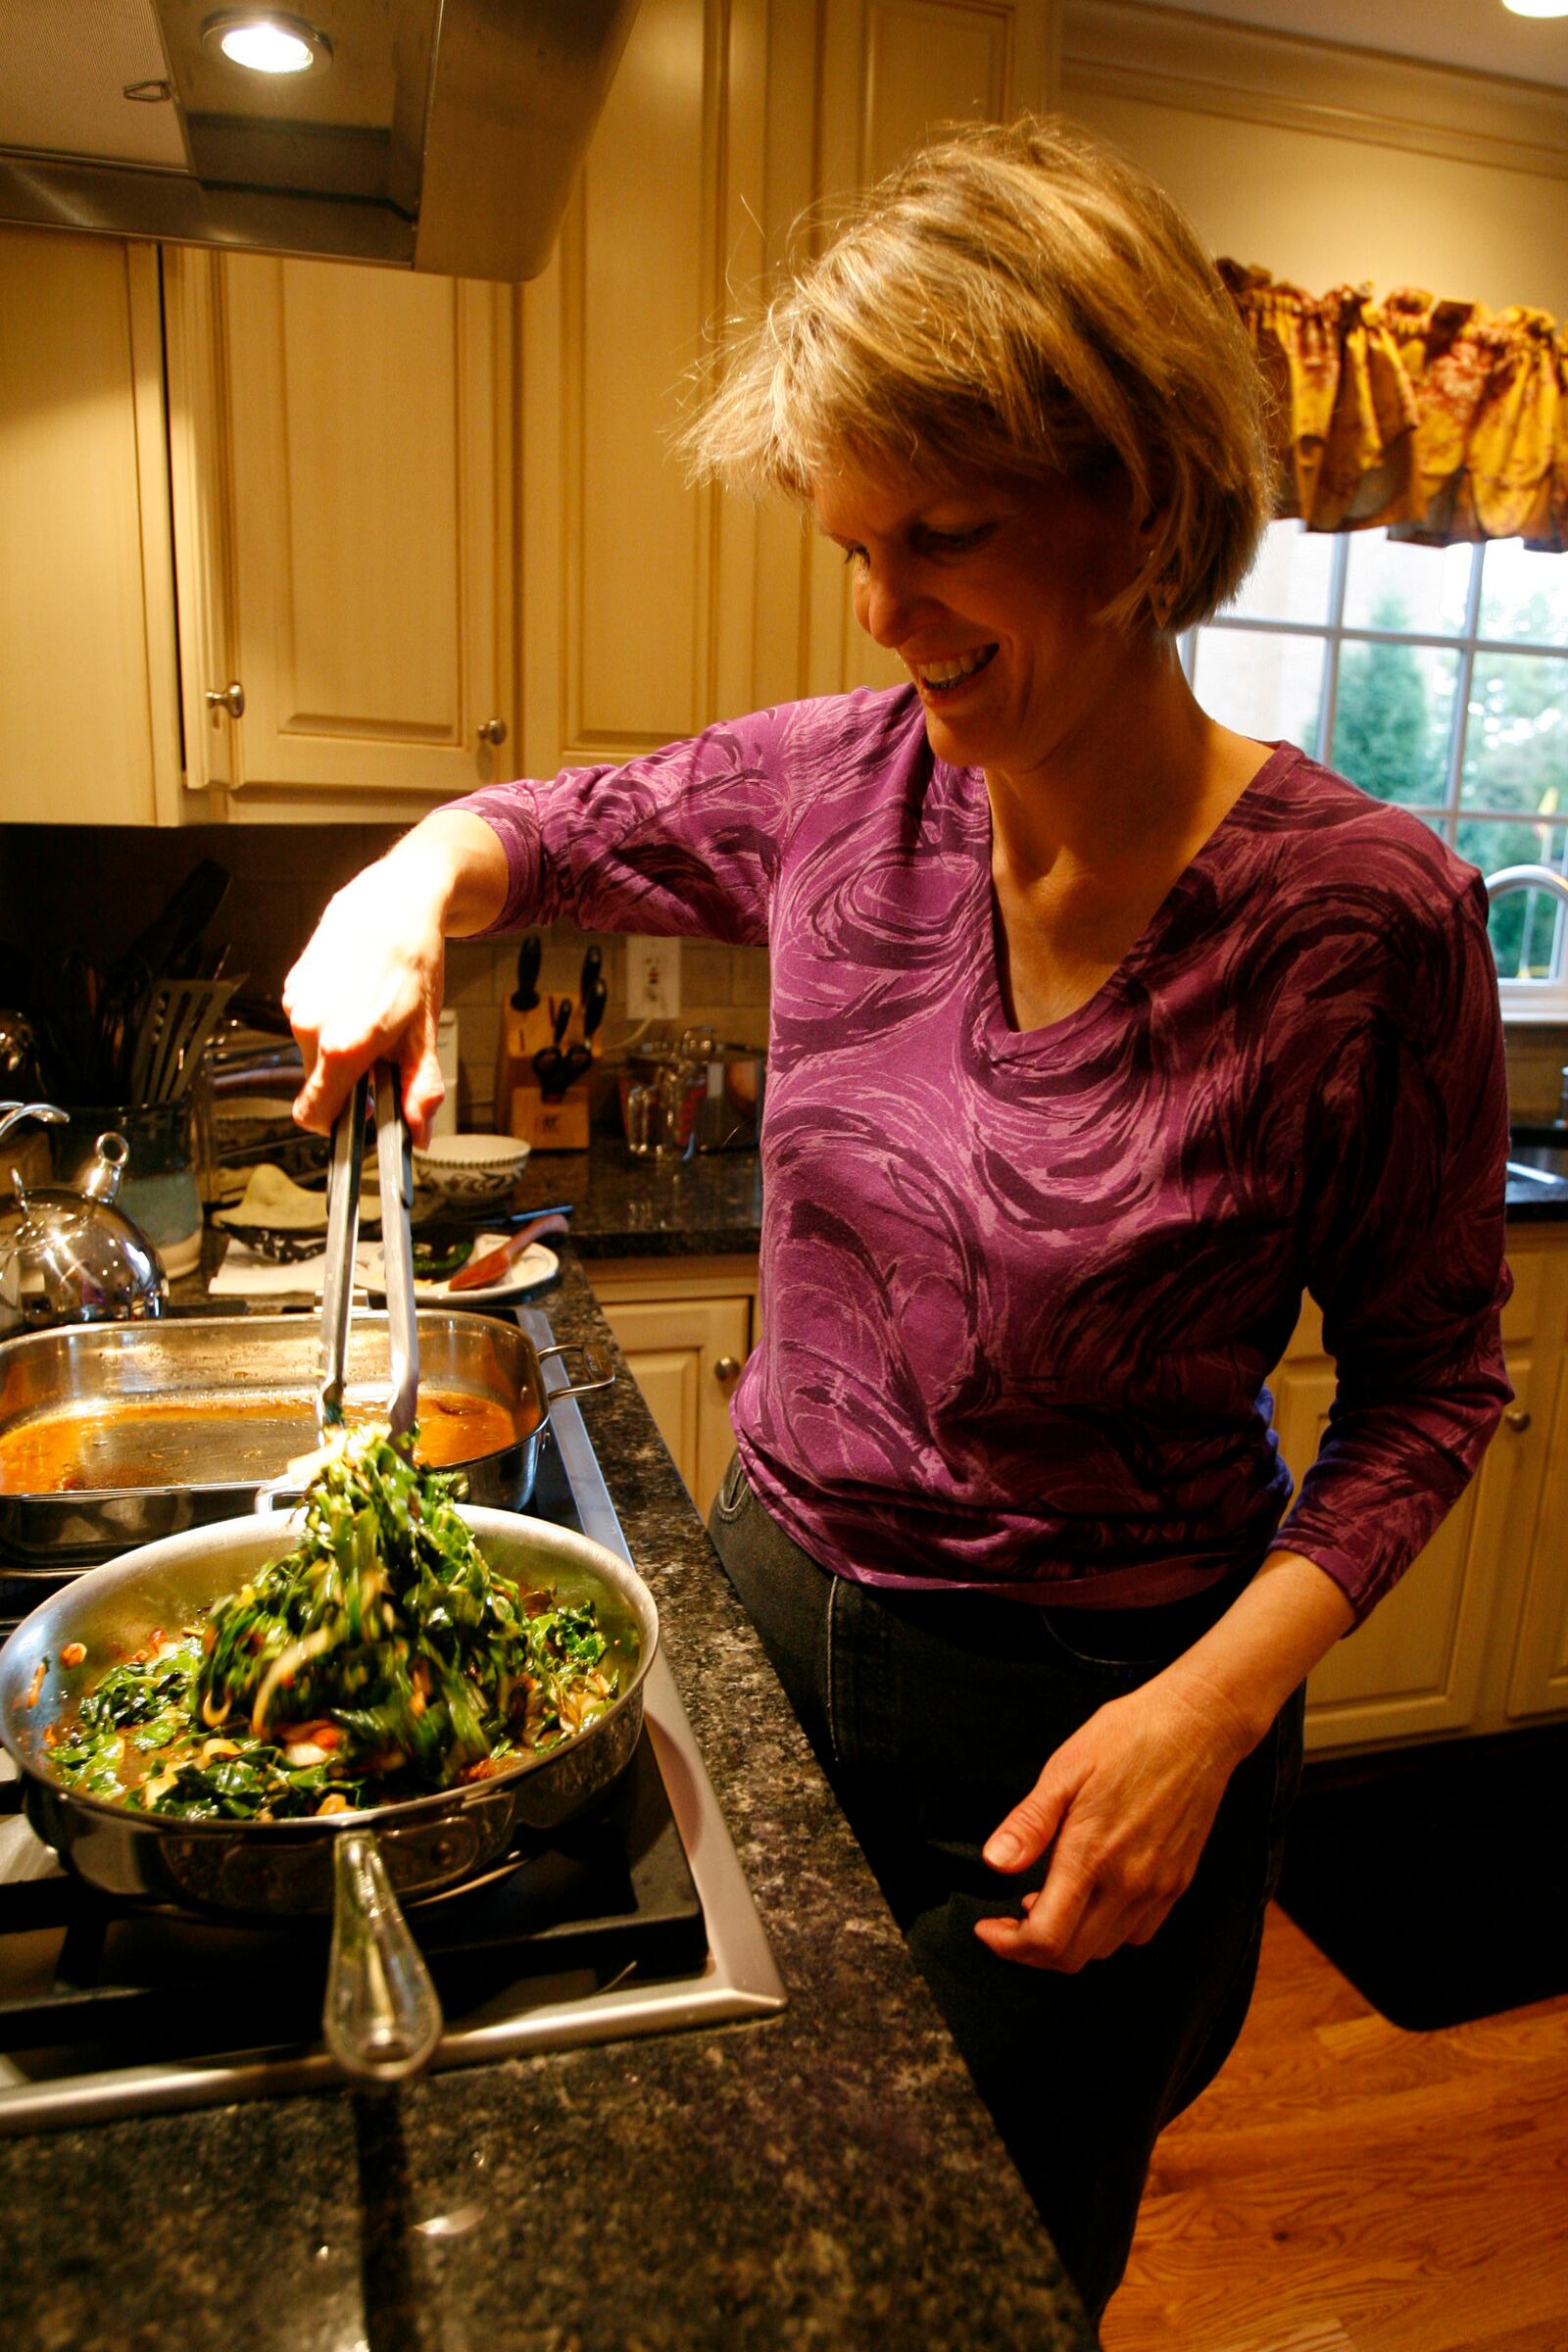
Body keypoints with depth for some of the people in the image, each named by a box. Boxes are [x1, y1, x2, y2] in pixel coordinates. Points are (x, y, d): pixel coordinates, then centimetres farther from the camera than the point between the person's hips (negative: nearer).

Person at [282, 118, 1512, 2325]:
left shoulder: (1363, 913, -21)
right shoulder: (841, 782, -9)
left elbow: (1428, 1373, -10)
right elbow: (550, 822, 9)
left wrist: (1220, 1698, -21)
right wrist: (419, 884, -12)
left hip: (1079, 1725, -3)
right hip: (767, 1611, 4)